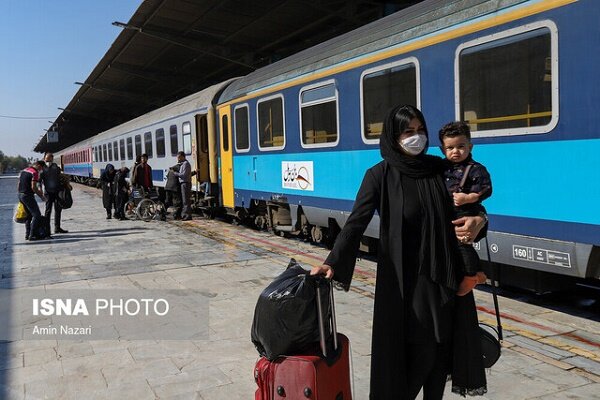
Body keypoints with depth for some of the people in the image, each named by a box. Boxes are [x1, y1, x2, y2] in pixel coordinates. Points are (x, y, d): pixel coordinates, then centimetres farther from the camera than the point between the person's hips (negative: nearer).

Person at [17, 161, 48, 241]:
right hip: (28, 195, -9)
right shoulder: (35, 172, -13)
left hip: (20, 195, 9)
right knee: (37, 215, -5)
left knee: (28, 215, 18)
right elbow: (33, 187, -19)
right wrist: (41, 196, -10)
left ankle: (27, 234, 19)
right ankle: (32, 235, -7)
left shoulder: (24, 170, 14)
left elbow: (19, 184, 18)